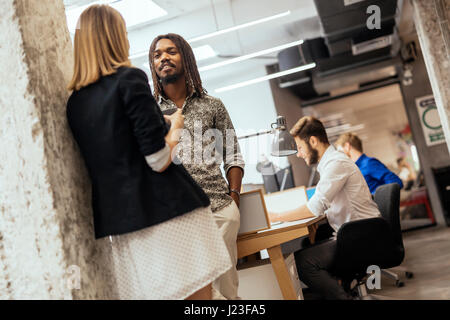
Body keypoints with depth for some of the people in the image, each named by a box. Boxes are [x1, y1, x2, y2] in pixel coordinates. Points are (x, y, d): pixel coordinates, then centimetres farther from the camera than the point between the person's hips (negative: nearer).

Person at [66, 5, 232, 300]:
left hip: (116, 220, 7)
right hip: (167, 209, -7)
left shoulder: (74, 102, 11)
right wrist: (175, 126, 5)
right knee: (198, 294, 1)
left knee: (151, 292, 12)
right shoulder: (130, 79, -9)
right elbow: (159, 160, -15)